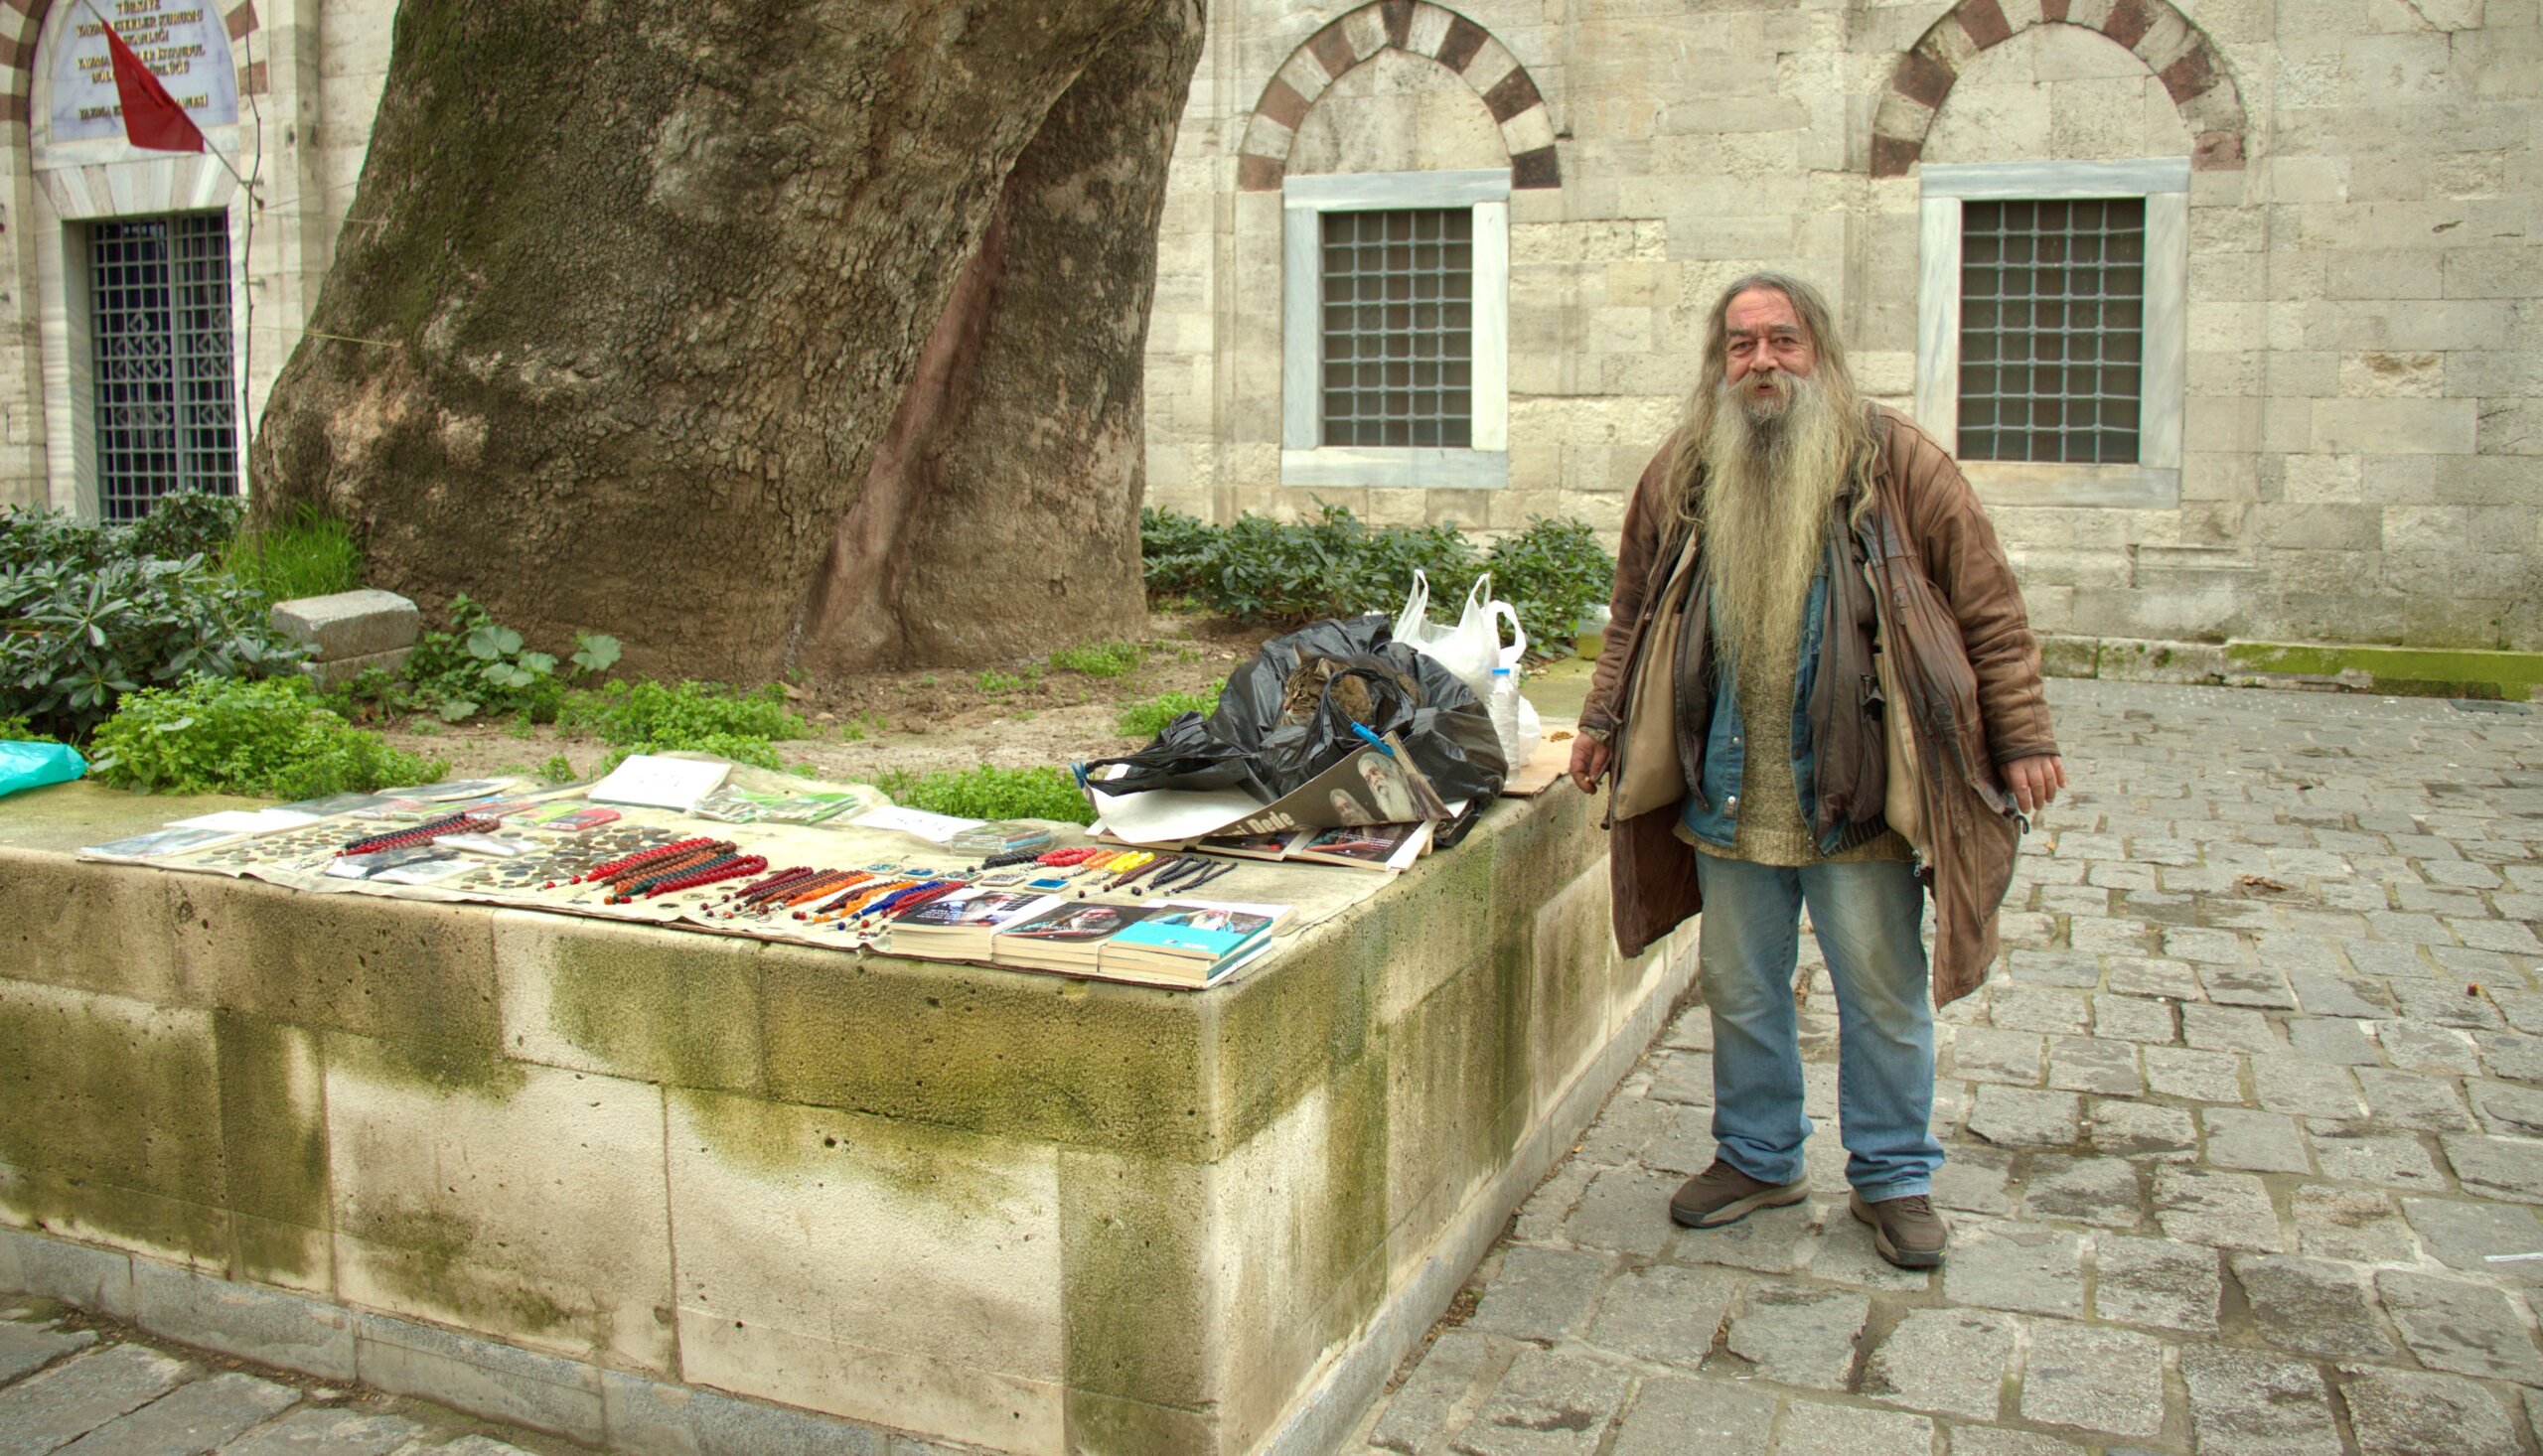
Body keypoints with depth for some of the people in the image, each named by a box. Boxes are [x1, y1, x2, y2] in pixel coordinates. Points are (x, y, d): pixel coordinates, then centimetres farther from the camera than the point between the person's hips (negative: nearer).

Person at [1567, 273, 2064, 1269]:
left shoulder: (1896, 465, -3)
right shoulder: (1679, 477, 6)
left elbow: (1988, 608, -1)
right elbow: (1637, 614, 18)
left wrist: (2023, 737, -4)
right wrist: (1604, 718, 12)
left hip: (1860, 792, -3)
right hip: (1727, 796, 3)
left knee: (1882, 992, 8)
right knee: (1739, 988, 14)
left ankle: (1893, 1176, 25)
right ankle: (1756, 1157, 33)